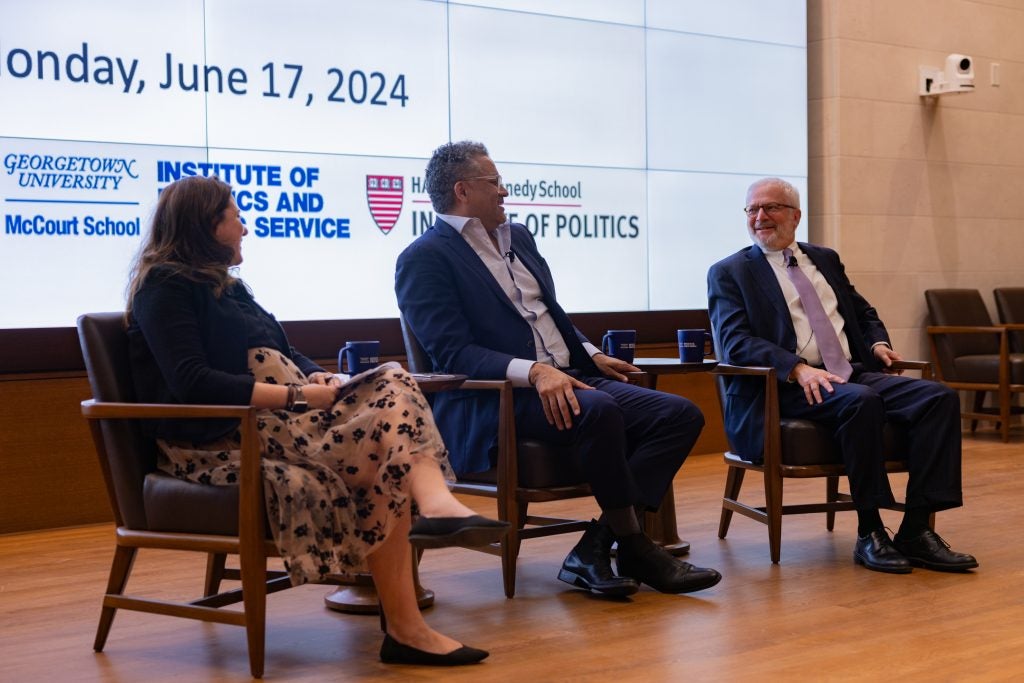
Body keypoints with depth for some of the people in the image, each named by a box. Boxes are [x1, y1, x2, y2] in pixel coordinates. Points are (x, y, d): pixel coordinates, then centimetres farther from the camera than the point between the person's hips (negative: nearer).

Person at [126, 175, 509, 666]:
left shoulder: (223, 283, 26)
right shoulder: (164, 286, -4)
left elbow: (283, 355, 20)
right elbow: (191, 383, -19)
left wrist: (320, 378, -4)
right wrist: (297, 395, -22)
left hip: (272, 419, 9)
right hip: (218, 442, -9)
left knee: (393, 385, -18)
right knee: (384, 448, -26)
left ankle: (436, 501, -45)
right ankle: (403, 627, -29)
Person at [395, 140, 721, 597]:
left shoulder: (518, 238, 22)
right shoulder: (424, 259, -4)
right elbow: (452, 353, -15)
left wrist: (591, 355, 10)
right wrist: (533, 372, -27)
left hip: (567, 380, 9)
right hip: (492, 401, -8)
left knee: (681, 415, -11)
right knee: (599, 410, -36)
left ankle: (594, 549, -18)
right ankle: (633, 549, -18)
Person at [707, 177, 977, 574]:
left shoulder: (825, 260, 24)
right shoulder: (729, 273, 6)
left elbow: (864, 313, 31)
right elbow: (736, 343, -8)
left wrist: (878, 343, 6)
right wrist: (797, 368, -24)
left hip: (854, 374, 6)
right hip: (786, 390, -6)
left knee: (939, 397, -17)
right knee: (861, 401, -36)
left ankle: (916, 531, -20)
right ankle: (869, 534, -24)